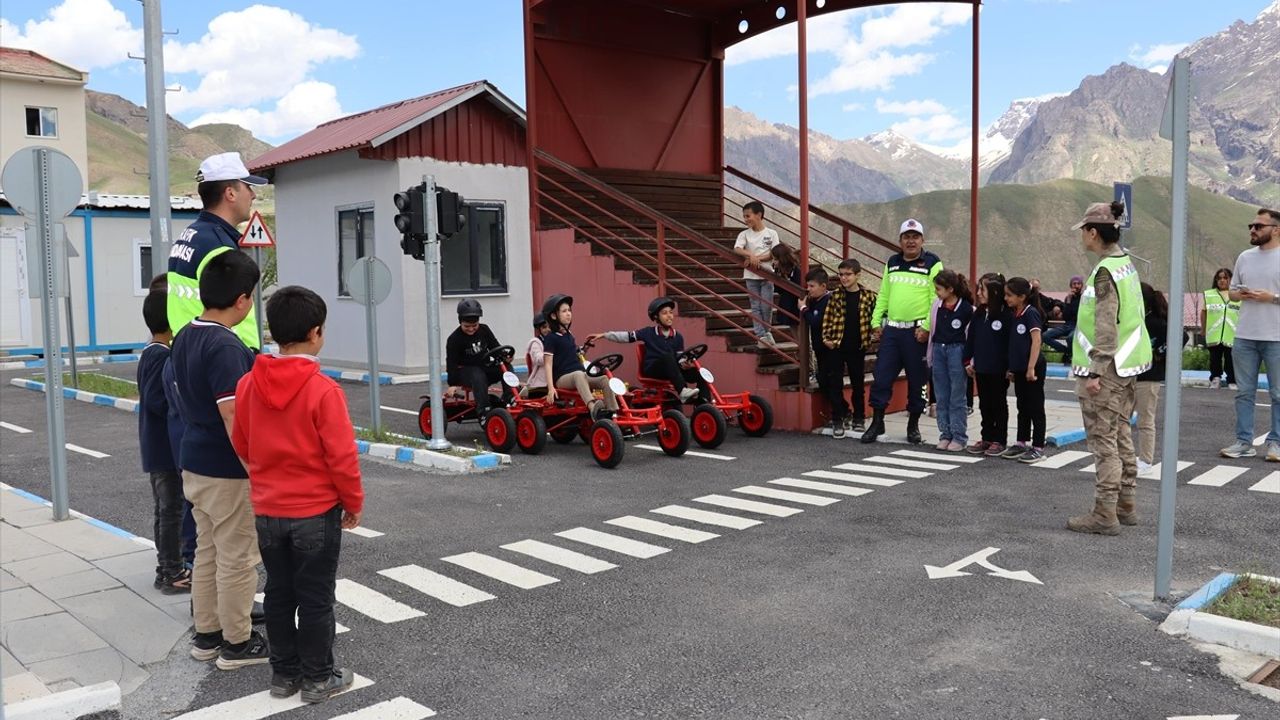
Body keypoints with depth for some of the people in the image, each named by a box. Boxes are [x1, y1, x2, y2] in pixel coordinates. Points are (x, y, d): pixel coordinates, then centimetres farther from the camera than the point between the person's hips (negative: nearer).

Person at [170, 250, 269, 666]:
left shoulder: (184, 339, 7)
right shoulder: (226, 347, -23)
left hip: (195, 465, 9)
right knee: (237, 559, 4)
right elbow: (234, 421, -25)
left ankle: (206, 634, 29)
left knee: (207, 552, 18)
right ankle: (237, 643, 16)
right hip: (228, 472, -9)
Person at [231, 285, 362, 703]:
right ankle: (318, 679, 17)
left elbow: (241, 447, 8)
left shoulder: (248, 385, -3)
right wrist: (354, 502, -3)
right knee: (316, 597, 6)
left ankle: (284, 673, 27)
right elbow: (341, 457, -17)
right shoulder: (323, 390, -20)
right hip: (316, 512, -5)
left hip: (267, 511, 5)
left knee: (279, 593, 16)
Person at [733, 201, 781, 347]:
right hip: (751, 276, 1)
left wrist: (756, 259, -18)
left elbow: (774, 254, -6)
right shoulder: (744, 234, 1)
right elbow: (737, 250, -14)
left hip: (767, 275, -1)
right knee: (756, 307, 1)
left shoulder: (771, 233, 0)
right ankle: (761, 336, 6)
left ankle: (767, 331, 22)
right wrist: (751, 255, -32)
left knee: (766, 306, 0)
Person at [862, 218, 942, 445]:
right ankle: (877, 422, 12)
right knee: (881, 377, 1)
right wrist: (876, 322, 9)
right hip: (891, 330, 4)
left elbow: (937, 300, -9)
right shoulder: (892, 263, 14)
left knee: (917, 381, 6)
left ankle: (913, 426, 19)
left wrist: (927, 327, -16)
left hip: (917, 332, -4)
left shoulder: (932, 264, -3)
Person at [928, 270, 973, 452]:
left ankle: (959, 437, 7)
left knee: (957, 398, 0)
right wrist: (929, 355, 13)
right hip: (938, 350, 5)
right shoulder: (937, 306, 5)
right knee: (942, 397, 9)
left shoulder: (966, 308, -9)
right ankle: (945, 434, 17)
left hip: (957, 351, -5)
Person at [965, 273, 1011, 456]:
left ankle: (1000, 440, 14)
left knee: (999, 405, 6)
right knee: (984, 404, 13)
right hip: (981, 368, 6)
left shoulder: (1005, 314, -13)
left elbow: (1010, 342, -13)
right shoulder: (978, 314, 6)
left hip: (999, 369, -6)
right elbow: (971, 338, 11)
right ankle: (986, 438, 23)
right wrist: (968, 361, 8)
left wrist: (1010, 366, -14)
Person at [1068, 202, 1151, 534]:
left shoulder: (1105, 272, -17)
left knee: (1103, 439, -4)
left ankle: (1105, 513, 0)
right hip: (1127, 365, 10)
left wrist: (1094, 371, -21)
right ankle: (1126, 505, 26)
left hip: (1105, 368, -10)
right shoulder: (1126, 263, 12)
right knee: (1121, 435, 16)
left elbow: (1106, 327, -22)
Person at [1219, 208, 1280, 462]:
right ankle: (1244, 442, 15)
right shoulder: (1245, 257, 11)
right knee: (1244, 392, 8)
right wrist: (1240, 294, -4)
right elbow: (1232, 291, 17)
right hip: (1245, 336, 5)